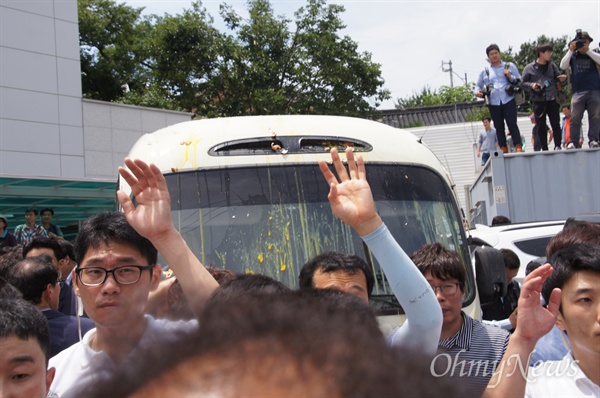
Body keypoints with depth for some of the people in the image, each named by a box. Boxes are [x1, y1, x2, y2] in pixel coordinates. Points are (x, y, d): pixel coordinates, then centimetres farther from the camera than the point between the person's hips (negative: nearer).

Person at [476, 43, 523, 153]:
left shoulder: (509, 66, 12)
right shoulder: (485, 71, 16)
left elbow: (519, 81, 11)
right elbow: (479, 85, 22)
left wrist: (509, 76, -8)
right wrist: (477, 92, -2)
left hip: (508, 100, -2)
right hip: (494, 103, 2)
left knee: (512, 124, -11)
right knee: (499, 127, 3)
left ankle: (519, 148, -13)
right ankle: (504, 151, 6)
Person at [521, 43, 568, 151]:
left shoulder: (552, 66, 11)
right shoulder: (529, 68, 3)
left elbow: (558, 78, 15)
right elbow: (523, 82, 5)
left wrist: (562, 79, -7)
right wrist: (531, 85, -14)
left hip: (552, 99, 2)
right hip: (538, 101, -2)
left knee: (555, 124, -5)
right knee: (541, 126, 1)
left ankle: (557, 146, -3)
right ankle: (544, 149, 5)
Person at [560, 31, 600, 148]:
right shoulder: (573, 56, 13)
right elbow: (563, 66, 0)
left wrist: (588, 51, -9)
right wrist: (571, 51, -4)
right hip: (578, 92, 0)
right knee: (575, 118, -7)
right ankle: (573, 142, -7)